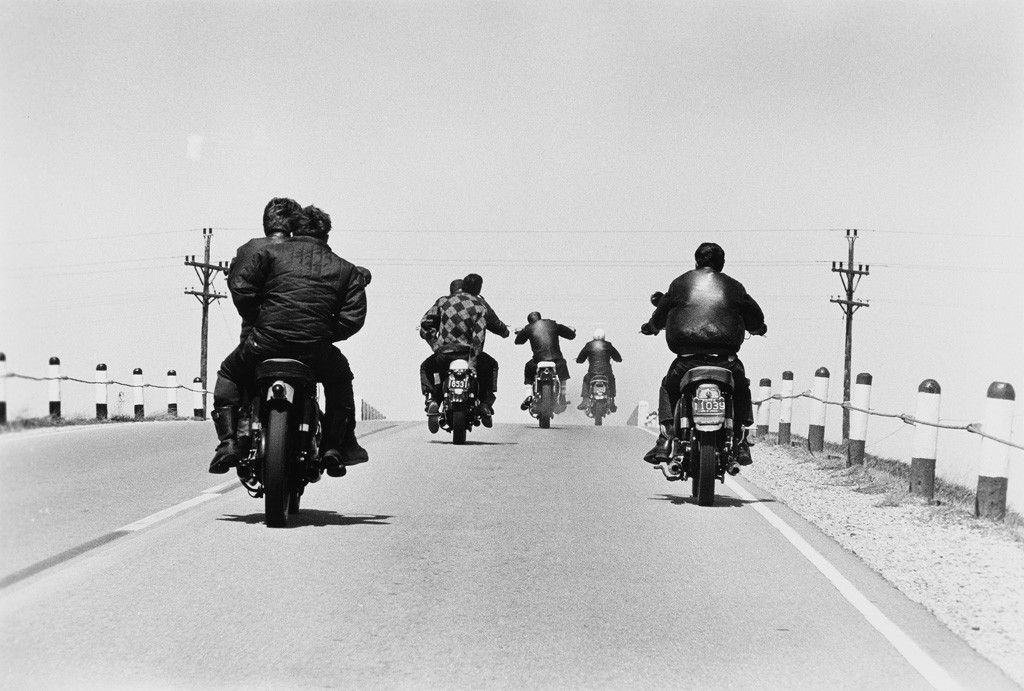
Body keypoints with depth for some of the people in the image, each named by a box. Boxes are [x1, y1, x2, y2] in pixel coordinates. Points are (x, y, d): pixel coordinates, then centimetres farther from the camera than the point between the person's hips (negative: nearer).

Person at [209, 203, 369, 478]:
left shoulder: (271, 252, 12)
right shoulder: (345, 270, 16)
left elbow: (239, 285, 2)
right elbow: (353, 318, 6)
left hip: (265, 344, -1)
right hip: (317, 352, 1)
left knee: (228, 373, 28)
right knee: (340, 378, 33)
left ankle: (228, 441, 11)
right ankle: (336, 446, 21)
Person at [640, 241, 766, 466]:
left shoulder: (681, 283, 11)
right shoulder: (733, 287, 12)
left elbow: (661, 314, 19)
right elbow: (755, 318, 20)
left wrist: (650, 327, 40)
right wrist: (758, 329, 43)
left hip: (687, 355, -1)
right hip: (726, 357, 1)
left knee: (668, 388, 23)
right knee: (741, 389, 27)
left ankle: (665, 439, 4)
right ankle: (740, 443, 12)